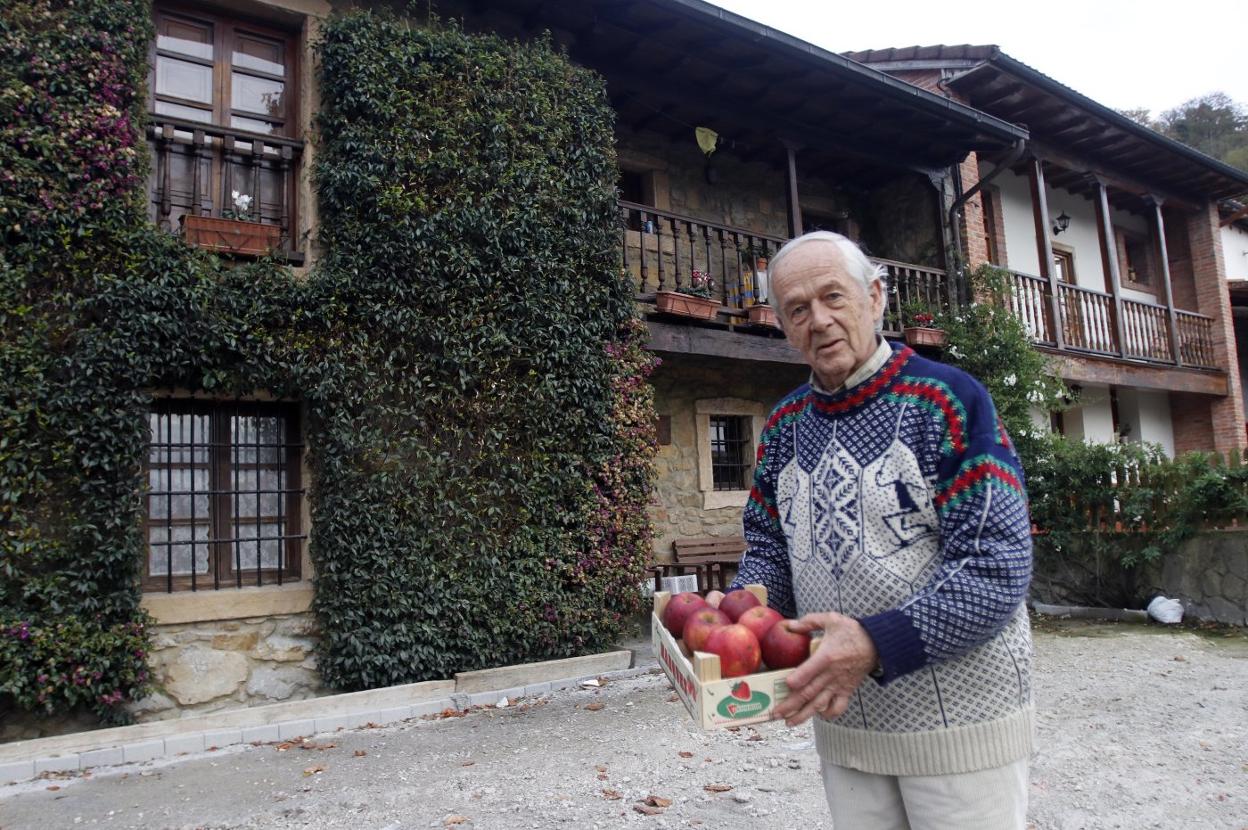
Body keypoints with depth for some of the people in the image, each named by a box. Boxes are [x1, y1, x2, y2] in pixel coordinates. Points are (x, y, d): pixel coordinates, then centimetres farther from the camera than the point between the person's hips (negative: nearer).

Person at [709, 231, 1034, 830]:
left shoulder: (947, 399, -13)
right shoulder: (784, 425, 4)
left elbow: (996, 567, -19)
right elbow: (768, 550, 11)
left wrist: (876, 643, -28)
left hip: (960, 720, -4)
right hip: (842, 719, 5)